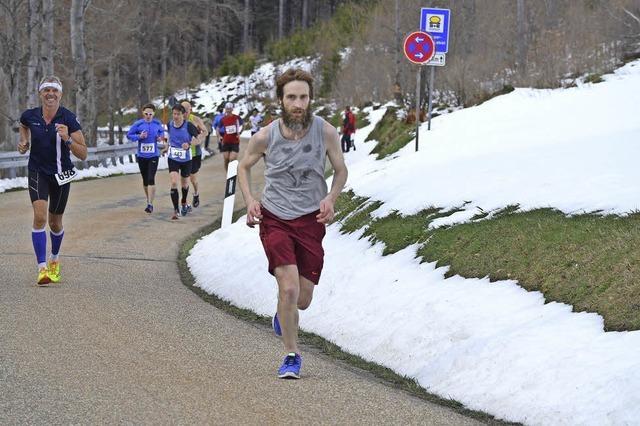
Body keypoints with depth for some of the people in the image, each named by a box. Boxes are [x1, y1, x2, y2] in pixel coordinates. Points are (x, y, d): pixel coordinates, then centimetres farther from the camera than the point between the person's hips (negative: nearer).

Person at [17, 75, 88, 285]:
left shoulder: (68, 119, -14)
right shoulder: (29, 116, -8)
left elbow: (83, 154, -14)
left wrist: (68, 139, -29)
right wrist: (24, 142, 5)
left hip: (61, 175, 0)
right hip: (38, 172, 0)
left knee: (55, 223, 13)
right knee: (39, 216, -21)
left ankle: (54, 259, 41)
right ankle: (42, 267, -22)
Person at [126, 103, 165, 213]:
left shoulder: (157, 123, 0)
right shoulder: (138, 124, -5)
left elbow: (162, 131, 20)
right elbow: (129, 135, 0)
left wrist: (161, 137, -2)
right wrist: (139, 136, -16)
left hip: (153, 155, -1)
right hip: (141, 155, 1)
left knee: (151, 179, -14)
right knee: (145, 180, 12)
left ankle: (150, 204, -15)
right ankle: (148, 200, 32)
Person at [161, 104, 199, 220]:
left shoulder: (189, 126, -14)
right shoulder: (169, 125, -3)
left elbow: (197, 139, -7)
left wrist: (189, 144, -25)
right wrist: (167, 147, 13)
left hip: (186, 159, -1)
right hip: (173, 159, 1)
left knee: (184, 184, 16)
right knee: (174, 183, -16)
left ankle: (184, 203, 47)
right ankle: (176, 210, -13)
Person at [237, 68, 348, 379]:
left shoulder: (325, 132, -7)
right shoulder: (265, 137, -8)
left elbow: (341, 170, 8)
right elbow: (244, 167, 11)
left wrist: (331, 197, -11)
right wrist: (249, 199, -5)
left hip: (311, 219, 1)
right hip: (275, 218, -1)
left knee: (303, 300, 3)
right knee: (288, 288, -17)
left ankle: (283, 313, 42)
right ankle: (291, 355, 2)